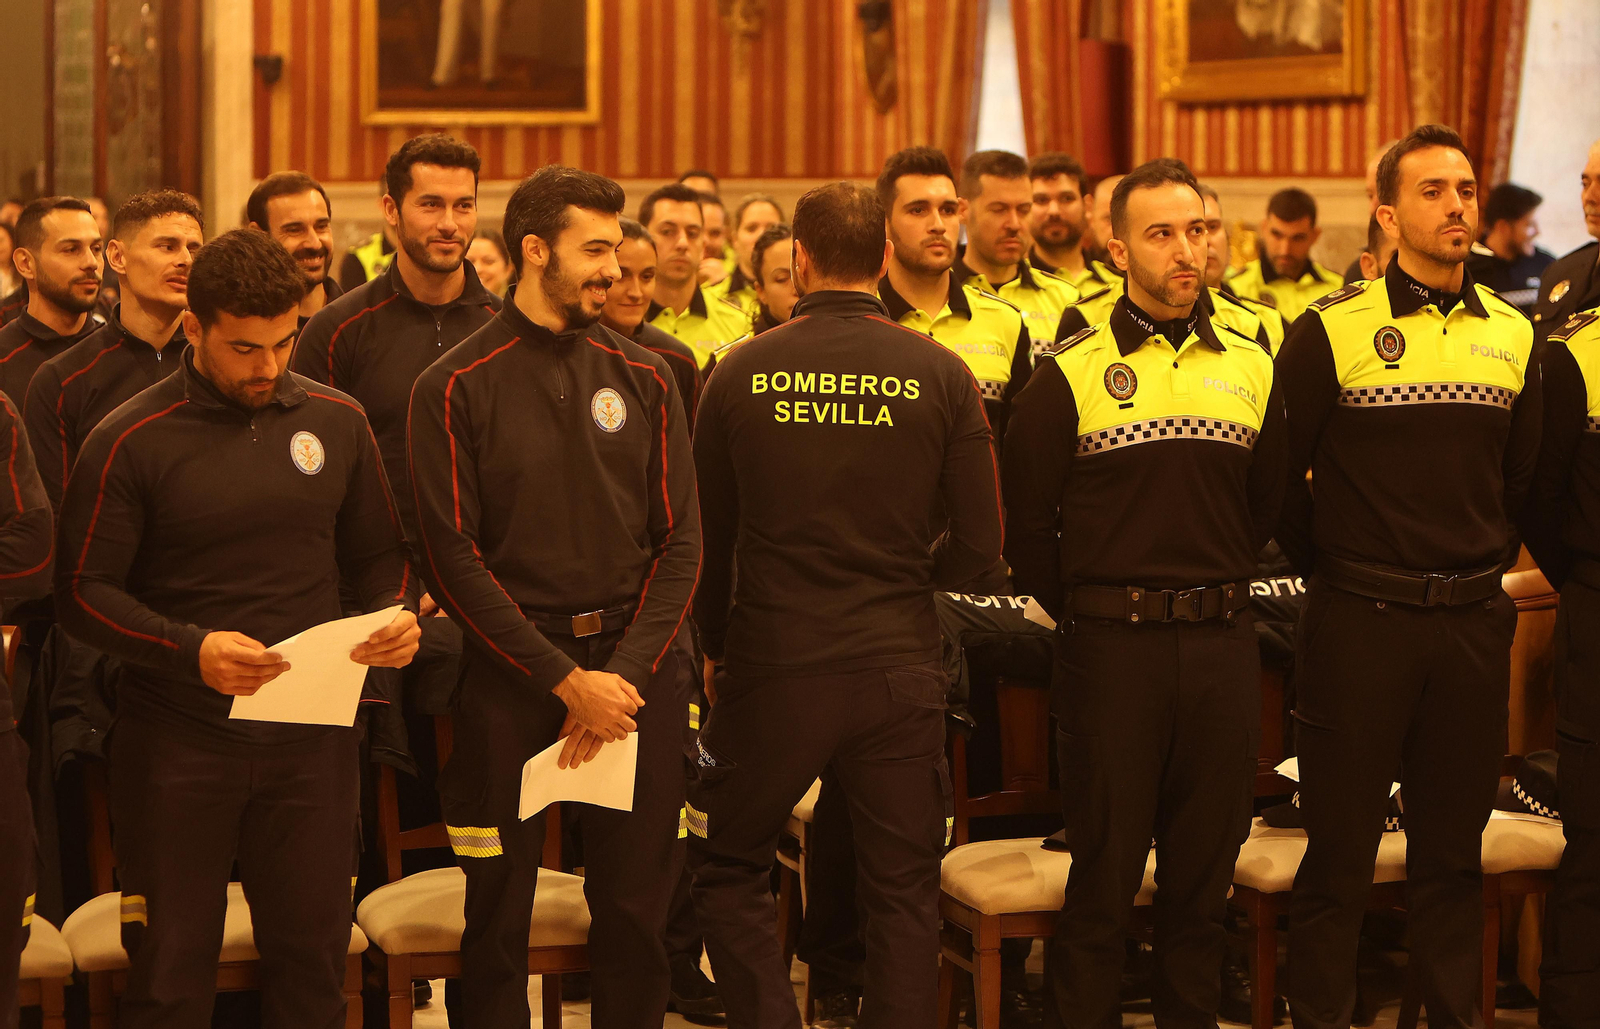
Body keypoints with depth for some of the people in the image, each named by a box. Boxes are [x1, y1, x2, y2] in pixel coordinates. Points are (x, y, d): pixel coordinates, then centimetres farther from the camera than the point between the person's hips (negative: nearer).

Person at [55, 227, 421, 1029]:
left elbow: (378, 556, 15)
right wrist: (189, 650, -22)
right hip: (175, 744, -3)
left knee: (312, 962, 8)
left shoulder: (335, 421, 6)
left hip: (310, 739, 3)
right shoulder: (130, 442, -6)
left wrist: (397, 616, -7)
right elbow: (83, 594, -7)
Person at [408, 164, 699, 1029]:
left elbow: (679, 542, 5)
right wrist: (567, 681, -11)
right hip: (510, 672, -2)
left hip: (636, 671, 3)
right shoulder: (455, 388, -2)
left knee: (637, 913, 6)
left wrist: (625, 674, -8)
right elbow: (454, 559, -7)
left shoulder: (645, 379, 9)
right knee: (499, 918, 4)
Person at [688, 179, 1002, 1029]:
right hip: (900, 670, 1)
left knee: (726, 871, 16)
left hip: (774, 670, -1)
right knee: (903, 895, 12)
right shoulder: (942, 376, -4)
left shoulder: (741, 373, -3)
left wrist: (721, 645, 18)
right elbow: (978, 544, -3)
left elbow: (707, 542, 4)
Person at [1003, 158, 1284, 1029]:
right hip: (1112, 650, -3)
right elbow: (1025, 520, 0)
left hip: (1223, 646, 4)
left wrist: (1218, 593, 12)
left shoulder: (1251, 368, 9)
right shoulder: (1071, 375, -3)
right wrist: (1079, 613, 3)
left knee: (1205, 870, 10)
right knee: (1104, 873, 1)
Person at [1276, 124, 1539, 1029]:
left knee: (1455, 849, 11)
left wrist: (1485, 564, 10)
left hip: (1475, 621, 4)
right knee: (1341, 852, 2)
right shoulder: (1331, 330, -5)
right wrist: (1325, 564, 5)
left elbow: (1523, 478, 15)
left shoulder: (1515, 336, 7)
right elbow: (1278, 473, -1)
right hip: (1361, 619, -3)